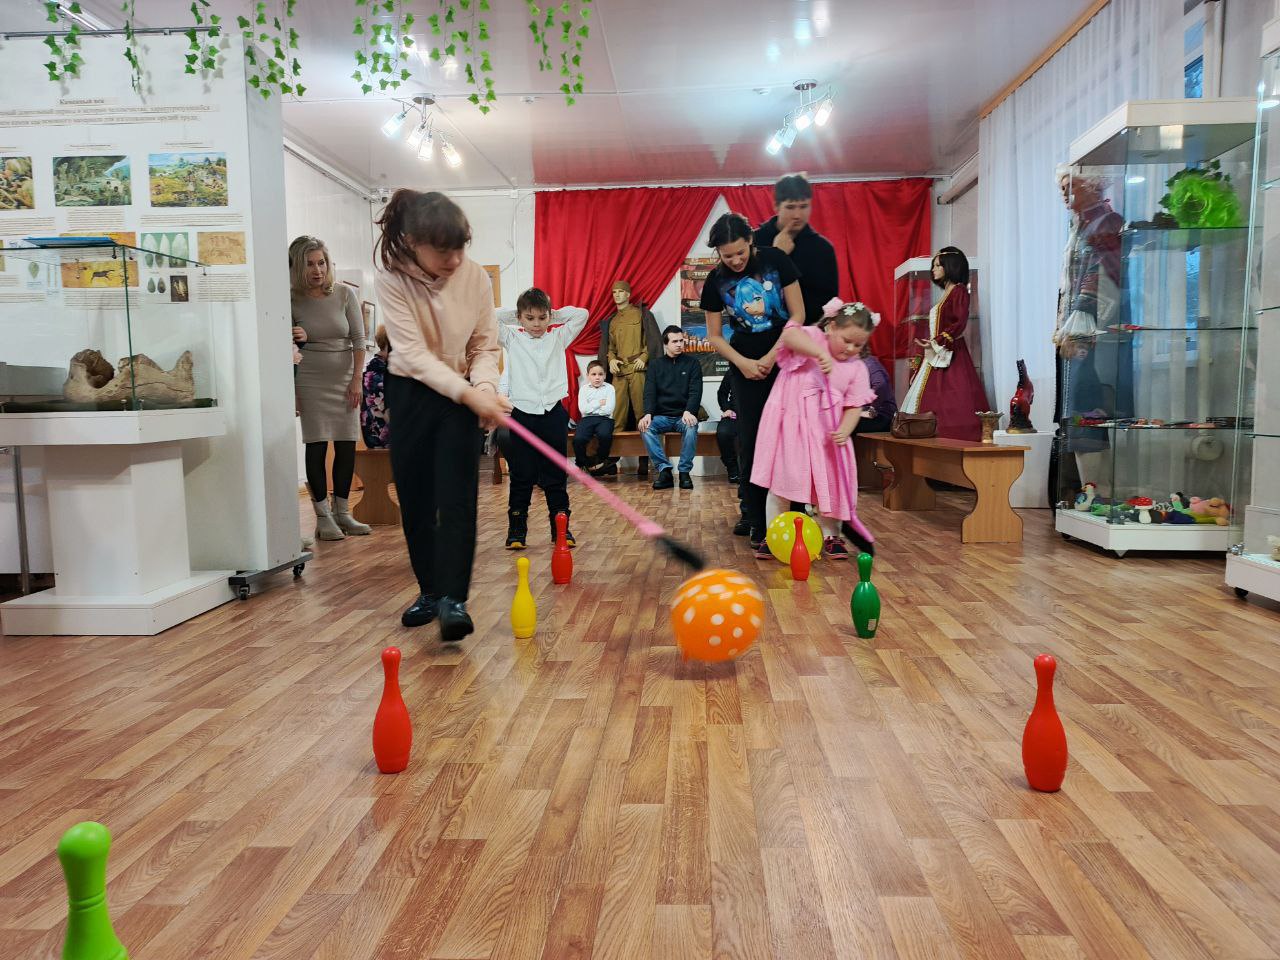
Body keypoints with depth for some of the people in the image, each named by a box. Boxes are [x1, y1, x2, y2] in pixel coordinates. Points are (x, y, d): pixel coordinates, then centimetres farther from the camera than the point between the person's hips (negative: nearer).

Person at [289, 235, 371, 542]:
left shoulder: (344, 294, -2)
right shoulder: (292, 301, -3)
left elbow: (358, 340, 0)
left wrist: (356, 381, -5)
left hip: (344, 378, 2)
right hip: (310, 380, -1)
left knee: (347, 445, 2)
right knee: (317, 445, -3)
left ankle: (342, 512, 14)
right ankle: (323, 517, 4)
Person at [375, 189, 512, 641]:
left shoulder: (476, 276, -13)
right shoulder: (391, 279, -17)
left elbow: (485, 346, -5)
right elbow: (414, 354, -23)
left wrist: (484, 388, -25)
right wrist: (468, 394, -33)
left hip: (464, 392, 0)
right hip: (411, 392, 0)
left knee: (457, 495, -13)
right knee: (415, 497, 5)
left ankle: (453, 598, -15)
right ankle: (429, 590, 20)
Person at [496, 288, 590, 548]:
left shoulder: (558, 337, 11)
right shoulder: (512, 338, 8)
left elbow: (582, 314, 7)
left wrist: (554, 314, 10)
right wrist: (514, 315, 8)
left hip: (553, 413, 1)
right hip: (522, 413, -1)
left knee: (556, 477, 6)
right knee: (521, 477, 4)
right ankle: (516, 531, 11)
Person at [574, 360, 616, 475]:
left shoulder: (609, 388, 6)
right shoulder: (584, 389, 11)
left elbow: (608, 409, -7)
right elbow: (583, 409, -3)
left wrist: (591, 407, -1)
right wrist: (599, 403, -3)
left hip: (604, 419, -1)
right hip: (587, 419, 1)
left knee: (605, 435, -36)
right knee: (578, 439, -29)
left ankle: (601, 461, -7)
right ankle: (582, 463, 0)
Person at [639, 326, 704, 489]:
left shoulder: (692, 363, 7)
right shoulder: (655, 365, 11)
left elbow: (695, 392, -3)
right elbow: (649, 393, 2)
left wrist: (688, 412, -23)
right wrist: (648, 414, -18)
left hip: (684, 415, -1)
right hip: (662, 416, 1)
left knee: (691, 427, -35)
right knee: (645, 428, -29)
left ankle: (685, 471, -23)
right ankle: (664, 470, -27)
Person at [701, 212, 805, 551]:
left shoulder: (775, 261, -7)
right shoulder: (715, 281, -2)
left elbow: (798, 313, -5)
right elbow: (715, 336, 3)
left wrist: (771, 358, -11)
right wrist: (743, 363, -12)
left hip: (785, 359, -1)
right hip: (746, 366, 1)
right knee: (751, 443, -2)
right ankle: (757, 525, 5)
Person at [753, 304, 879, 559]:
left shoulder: (858, 368, 5)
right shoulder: (813, 338, -5)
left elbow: (854, 406, 1)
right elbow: (789, 334, -27)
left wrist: (844, 431, -18)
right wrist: (820, 353, -39)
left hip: (827, 433, 3)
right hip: (790, 424, -3)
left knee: (830, 482, 4)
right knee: (782, 479, 0)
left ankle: (830, 536, 20)